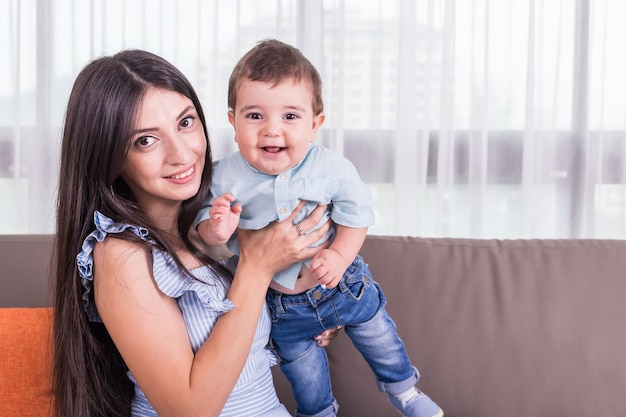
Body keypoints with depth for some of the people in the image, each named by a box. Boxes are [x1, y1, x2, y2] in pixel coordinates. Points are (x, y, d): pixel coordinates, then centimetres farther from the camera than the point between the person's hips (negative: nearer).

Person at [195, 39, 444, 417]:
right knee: (301, 369, 22)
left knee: (379, 337, 22)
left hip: (343, 282, 0)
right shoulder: (227, 177, -23)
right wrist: (216, 230, -36)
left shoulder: (333, 169, -23)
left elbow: (357, 214, -14)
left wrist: (340, 256, -27)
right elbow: (204, 223, -14)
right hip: (281, 303, 0)